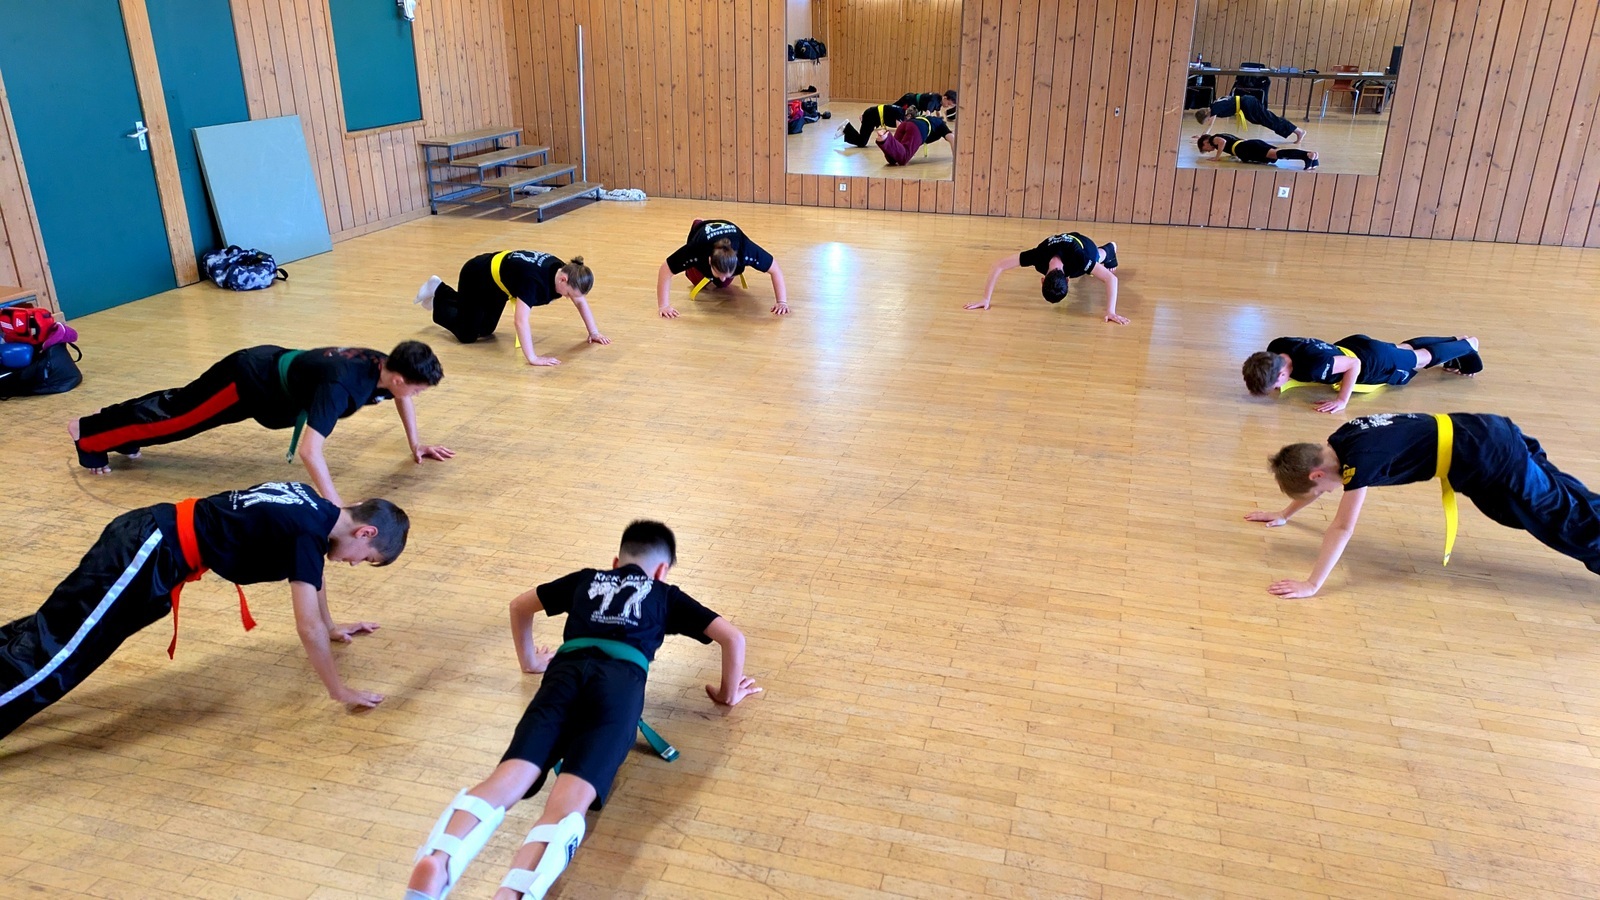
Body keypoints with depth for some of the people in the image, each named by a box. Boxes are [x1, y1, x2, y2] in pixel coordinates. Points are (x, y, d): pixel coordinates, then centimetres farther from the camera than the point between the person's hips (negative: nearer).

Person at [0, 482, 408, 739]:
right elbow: (308, 626, -20)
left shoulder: (317, 511, 7)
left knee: (52, 634, 17)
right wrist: (340, 691, -11)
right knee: (51, 653, -9)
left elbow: (311, 571, 29)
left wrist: (332, 627, 39)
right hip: (152, 552, -9)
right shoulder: (310, 531, -19)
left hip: (154, 536, 9)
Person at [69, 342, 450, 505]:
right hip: (251, 378, -8)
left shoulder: (387, 367, -17)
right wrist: (337, 508, -48)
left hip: (275, 367, 8)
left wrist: (416, 445, 8)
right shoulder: (342, 385, -42)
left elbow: (401, 399, 9)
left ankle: (118, 431, 51)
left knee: (177, 404, 28)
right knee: (173, 413, 12)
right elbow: (308, 451, -47)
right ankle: (89, 433, 33)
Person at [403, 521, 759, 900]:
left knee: (513, 773, -19)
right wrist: (729, 694, 38)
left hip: (566, 670, 2)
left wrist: (530, 660, 62)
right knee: (572, 795, -23)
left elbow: (520, 606, 49)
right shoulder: (666, 595, 31)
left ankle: (438, 859, -47)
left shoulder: (586, 579, 37)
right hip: (620, 679, -2)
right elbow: (733, 637, 24)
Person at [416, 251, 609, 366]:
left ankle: (441, 293, 42)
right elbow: (520, 320, -51)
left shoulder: (566, 272, -22)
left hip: (497, 280, 8)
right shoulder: (534, 279, -44)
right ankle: (437, 293, 27)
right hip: (477, 276, -8)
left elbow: (581, 300, -3)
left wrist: (594, 332, -4)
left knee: (485, 331, 23)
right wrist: (532, 358, -55)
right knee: (467, 335, 5)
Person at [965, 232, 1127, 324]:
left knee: (1097, 257, 35)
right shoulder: (1039, 255, -48)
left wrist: (1111, 311, -55)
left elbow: (1111, 279, -46)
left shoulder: (1079, 258, -51)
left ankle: (1110, 248, 70)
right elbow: (997, 267, -43)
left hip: (1082, 243, -1)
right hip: (1054, 246, 1)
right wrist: (986, 299, -45)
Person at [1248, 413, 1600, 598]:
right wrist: (1285, 515, 27)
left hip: (1486, 457, -8)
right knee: (1557, 499, 25)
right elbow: (1316, 477, 19)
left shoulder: (1359, 459, -27)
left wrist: (1312, 585, -27)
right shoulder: (1338, 443, -2)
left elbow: (1342, 528, -28)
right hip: (1480, 437, 8)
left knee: (1570, 522, 4)